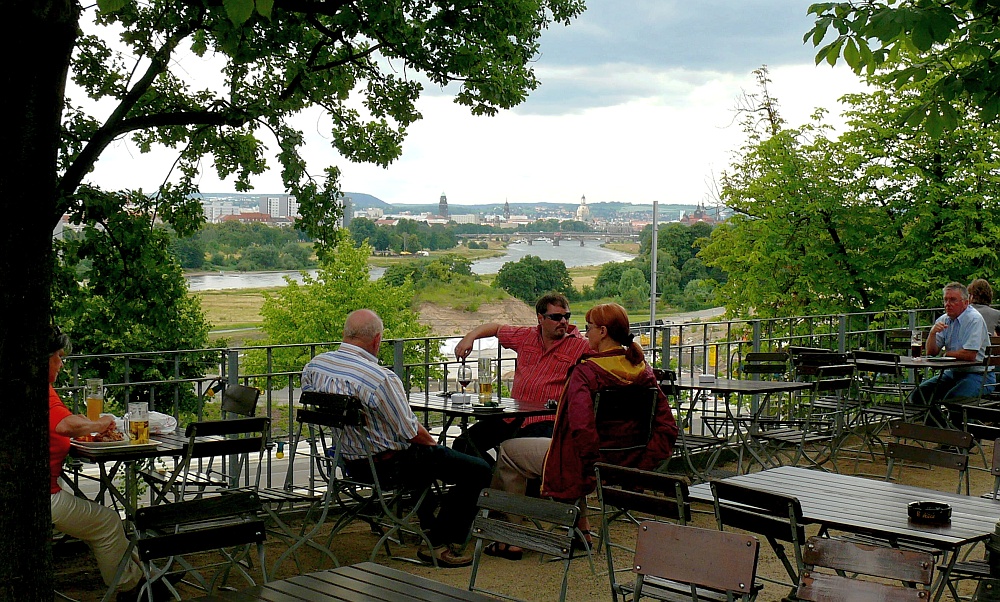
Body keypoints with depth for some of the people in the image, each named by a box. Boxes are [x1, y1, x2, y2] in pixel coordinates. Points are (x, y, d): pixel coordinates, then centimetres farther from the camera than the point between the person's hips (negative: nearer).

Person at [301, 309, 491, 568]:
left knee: (425, 455, 36)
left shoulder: (313, 366, -7)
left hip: (347, 461, 9)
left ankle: (428, 529, 43)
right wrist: (433, 443, 3)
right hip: (387, 464, -8)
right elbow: (411, 433, -21)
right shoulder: (381, 378, -28)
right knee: (477, 470, 2)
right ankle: (442, 545, 5)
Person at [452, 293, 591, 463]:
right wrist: (470, 336, 16)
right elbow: (497, 328, 30)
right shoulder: (526, 336, 16)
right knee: (464, 444, -4)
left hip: (545, 421, -5)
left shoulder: (581, 346, 3)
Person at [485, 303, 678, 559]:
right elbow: (667, 428, -2)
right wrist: (643, 463, -3)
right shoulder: (644, 372, -2)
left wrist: (593, 465, -20)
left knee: (508, 450, 14)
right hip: (627, 465, 7)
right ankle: (581, 528, 41)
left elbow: (581, 427, -33)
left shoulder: (587, 372, -22)